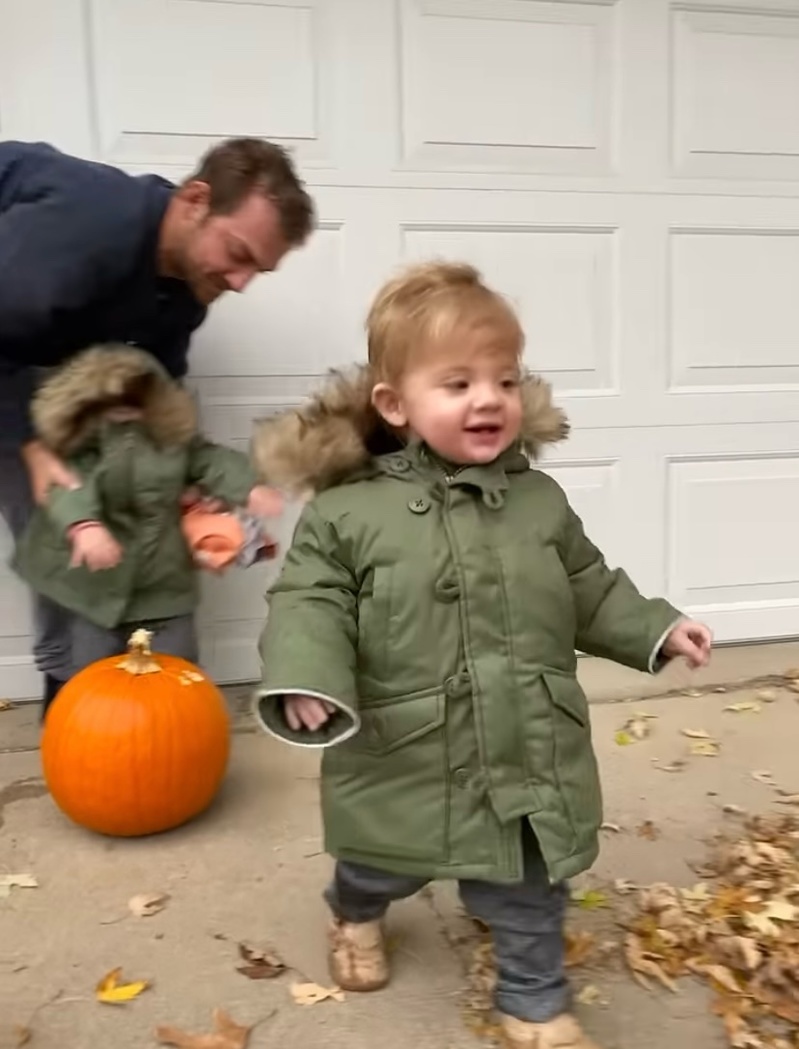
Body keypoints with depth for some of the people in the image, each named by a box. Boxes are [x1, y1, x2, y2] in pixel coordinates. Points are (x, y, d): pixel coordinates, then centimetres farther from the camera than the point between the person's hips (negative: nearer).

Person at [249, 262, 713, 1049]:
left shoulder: (541, 502, 0)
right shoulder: (346, 511, -13)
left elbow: (589, 591, 11)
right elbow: (308, 605, -13)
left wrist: (657, 629, 4)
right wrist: (306, 680, -29)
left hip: (527, 754, 2)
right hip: (403, 758, -2)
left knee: (530, 891, 17)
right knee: (377, 868, 24)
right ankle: (355, 913, 60)